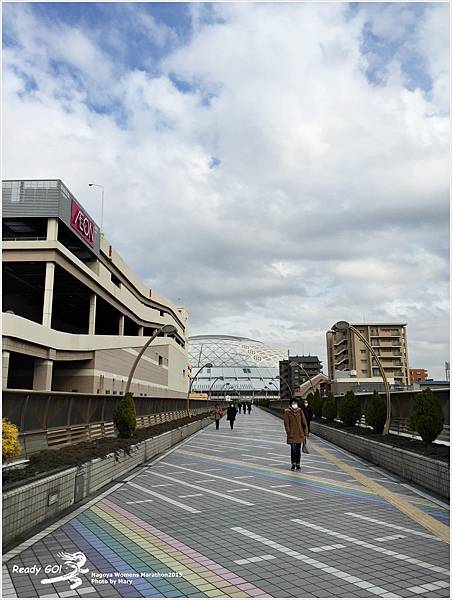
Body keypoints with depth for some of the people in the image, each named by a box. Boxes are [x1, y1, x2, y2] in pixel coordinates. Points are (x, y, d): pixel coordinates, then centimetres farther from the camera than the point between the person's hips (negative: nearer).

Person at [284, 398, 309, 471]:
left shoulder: (300, 412, 5)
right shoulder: (287, 412, -3)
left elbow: (304, 423, 7)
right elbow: (286, 424, -5)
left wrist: (305, 433, 4)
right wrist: (289, 433, -11)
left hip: (299, 434, 3)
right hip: (292, 434, -3)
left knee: (298, 449, 8)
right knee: (293, 449, -5)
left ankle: (298, 464, 19)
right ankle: (293, 464, 7)